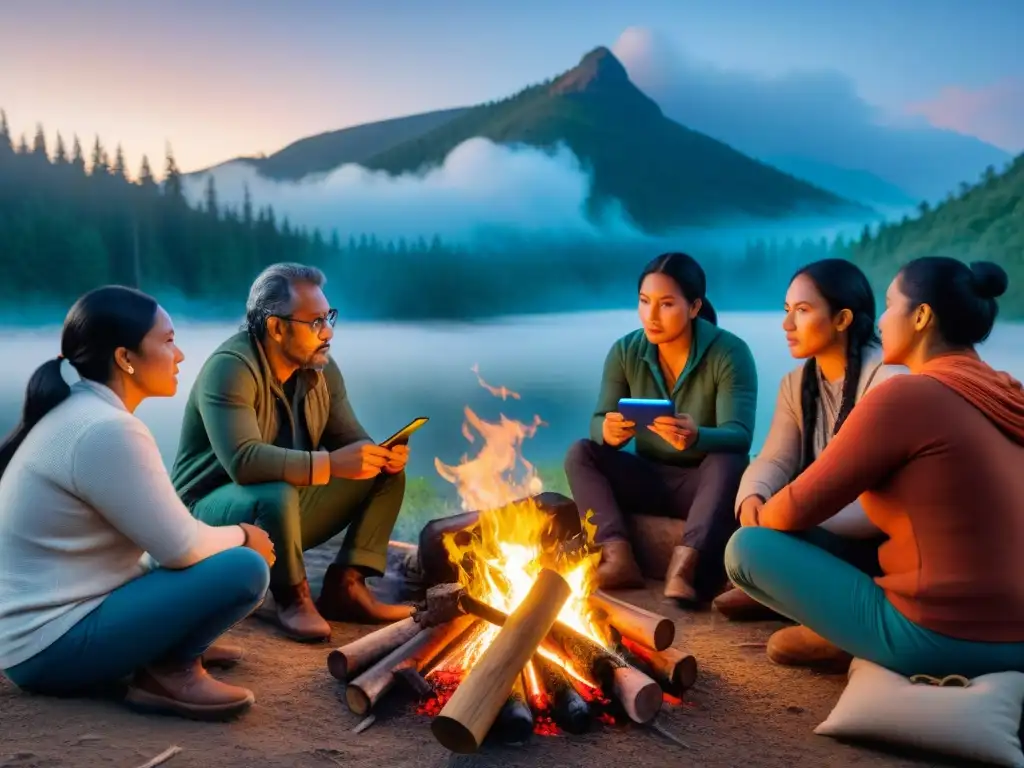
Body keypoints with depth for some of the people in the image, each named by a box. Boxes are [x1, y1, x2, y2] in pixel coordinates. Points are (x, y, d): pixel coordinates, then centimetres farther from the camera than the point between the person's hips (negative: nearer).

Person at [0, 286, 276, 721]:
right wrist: (242, 536, -2)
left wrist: (231, 535, 7)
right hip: (53, 644, -10)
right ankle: (169, 670, -5)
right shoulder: (106, 430, -23)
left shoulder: (77, 413, 7)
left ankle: (173, 647, 9)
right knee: (245, 570, -20)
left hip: (42, 618, 10)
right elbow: (181, 547, -20)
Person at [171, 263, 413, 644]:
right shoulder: (230, 368, -24)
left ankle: (345, 586, -8)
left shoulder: (320, 367, 0)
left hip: (288, 500, 8)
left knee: (388, 473, -4)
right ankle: (291, 598, -13)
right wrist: (331, 464, -42)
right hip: (212, 510, -7)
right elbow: (243, 461, -36)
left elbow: (350, 439, 2)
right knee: (277, 496, -40)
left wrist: (380, 454, -22)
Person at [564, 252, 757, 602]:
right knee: (580, 453, -17)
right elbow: (599, 423, -10)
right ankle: (618, 558, -35)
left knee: (729, 462, -35)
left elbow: (738, 437, -26)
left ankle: (685, 570, -50)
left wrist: (695, 438, -50)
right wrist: (608, 432, -36)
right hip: (648, 480, 4)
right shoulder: (624, 351, -4)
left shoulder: (730, 353, -15)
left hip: (707, 482, -4)